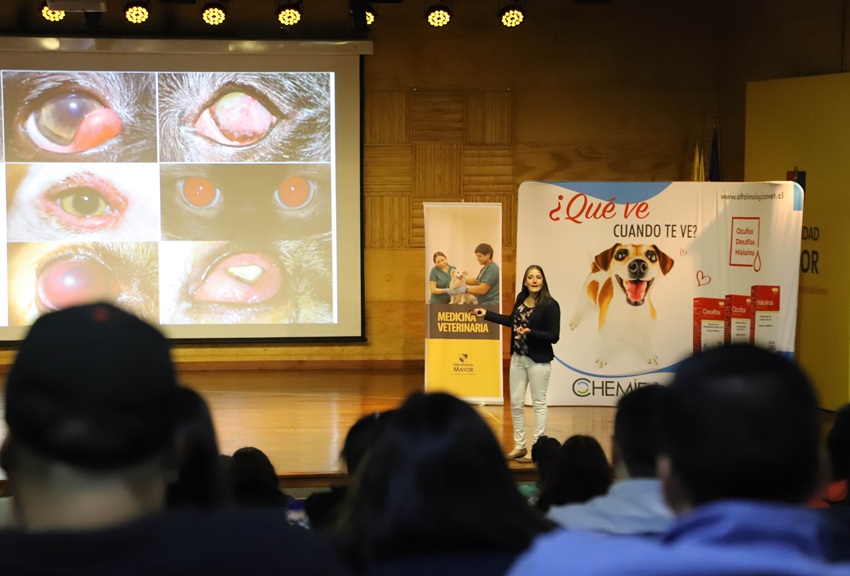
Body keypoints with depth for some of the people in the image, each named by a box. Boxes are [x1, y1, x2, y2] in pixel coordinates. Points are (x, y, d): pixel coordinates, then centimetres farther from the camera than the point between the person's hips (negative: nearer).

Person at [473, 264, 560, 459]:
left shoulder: (550, 305, -15)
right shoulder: (521, 299, 5)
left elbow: (554, 336, -15)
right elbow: (513, 321, 21)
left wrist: (530, 332, -26)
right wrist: (486, 314, 22)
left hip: (538, 361, -6)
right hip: (518, 358, 7)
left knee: (538, 403, 4)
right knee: (516, 403, 10)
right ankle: (519, 446, 22)